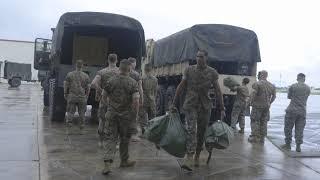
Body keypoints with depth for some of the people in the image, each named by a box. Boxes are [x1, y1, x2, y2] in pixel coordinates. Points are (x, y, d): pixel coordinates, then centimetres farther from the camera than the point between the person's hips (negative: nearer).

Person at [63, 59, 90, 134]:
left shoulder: (69, 74, -1)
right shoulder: (86, 76, -2)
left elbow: (65, 85, 1)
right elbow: (88, 88, 1)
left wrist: (65, 94, 12)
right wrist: (86, 96, 13)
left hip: (72, 97, 0)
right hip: (82, 97, 0)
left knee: (70, 112, 6)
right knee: (81, 113, 8)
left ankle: (68, 129, 3)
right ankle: (81, 130, 12)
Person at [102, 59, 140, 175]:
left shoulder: (111, 81, -1)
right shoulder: (133, 83, -9)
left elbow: (104, 94, 8)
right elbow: (136, 101, -16)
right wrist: (136, 113, -4)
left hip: (112, 113, 2)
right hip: (126, 115, -2)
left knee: (111, 138, 4)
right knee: (125, 138, 14)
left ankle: (107, 163, -11)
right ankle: (124, 161, 29)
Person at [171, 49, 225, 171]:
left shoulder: (212, 73, 1)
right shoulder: (189, 70, 2)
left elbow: (217, 91, 1)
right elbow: (181, 87, 5)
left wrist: (222, 109, -3)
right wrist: (174, 104, 4)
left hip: (205, 106, 1)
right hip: (190, 105, -1)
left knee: (201, 132, 8)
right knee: (191, 130, -14)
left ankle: (197, 156, 23)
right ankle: (189, 158, -20)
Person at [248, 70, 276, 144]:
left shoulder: (257, 84, -11)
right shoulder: (271, 85, 9)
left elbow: (253, 94, -18)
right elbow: (274, 96, 13)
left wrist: (251, 102, -5)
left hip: (257, 105, -5)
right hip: (266, 107, 6)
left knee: (255, 121, 3)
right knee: (264, 122, 10)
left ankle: (255, 137, 0)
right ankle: (262, 138, 13)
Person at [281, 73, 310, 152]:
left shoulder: (293, 86, -9)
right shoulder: (308, 88, 2)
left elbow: (289, 97, 2)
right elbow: (305, 98, 13)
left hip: (292, 110, -3)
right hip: (302, 111, 4)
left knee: (288, 128, 9)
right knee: (299, 129, 8)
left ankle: (288, 144, 14)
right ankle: (298, 146, 7)